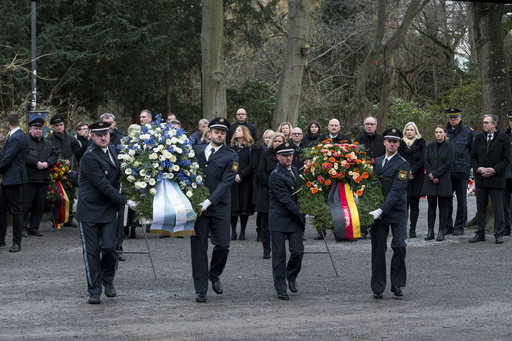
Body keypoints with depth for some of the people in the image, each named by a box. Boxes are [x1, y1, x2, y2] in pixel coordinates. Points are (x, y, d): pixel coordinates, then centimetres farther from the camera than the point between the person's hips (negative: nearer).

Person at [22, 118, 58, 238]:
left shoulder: (48, 144, 17)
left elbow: (54, 156, 11)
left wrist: (47, 163, -9)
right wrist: (37, 163, -18)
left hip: (43, 180, 5)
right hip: (28, 179, -5)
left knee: (39, 205, 8)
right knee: (25, 205, -3)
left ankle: (34, 227, 17)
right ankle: (23, 227, 5)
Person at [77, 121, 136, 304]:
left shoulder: (112, 150, 8)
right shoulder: (89, 157, -17)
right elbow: (103, 185, -20)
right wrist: (124, 201, -19)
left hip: (108, 208, 5)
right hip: (89, 209, -5)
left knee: (109, 247, -6)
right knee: (92, 251, -1)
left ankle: (108, 279, 20)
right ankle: (94, 291, 8)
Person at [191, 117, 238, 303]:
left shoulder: (231, 156, -1)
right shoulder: (196, 150, 10)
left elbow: (226, 182, -10)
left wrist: (210, 201, -20)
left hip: (220, 206, -2)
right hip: (196, 205, 2)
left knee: (222, 245, -6)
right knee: (199, 248, 1)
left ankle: (214, 274, 25)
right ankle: (201, 290, 8)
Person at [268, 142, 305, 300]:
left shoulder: (295, 170, 12)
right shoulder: (275, 176, -12)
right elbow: (285, 199, -17)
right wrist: (302, 212, -18)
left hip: (295, 218, 6)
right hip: (279, 219, -6)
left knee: (298, 251, -4)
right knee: (279, 254, -1)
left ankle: (291, 276, 24)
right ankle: (281, 288, 7)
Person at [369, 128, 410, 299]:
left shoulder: (403, 165, -8)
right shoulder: (377, 161, 12)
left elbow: (396, 191, -17)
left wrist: (381, 210, -23)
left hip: (397, 212, -4)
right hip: (378, 212, 4)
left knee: (399, 246, -10)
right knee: (378, 250, 3)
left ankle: (397, 284, 6)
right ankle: (378, 288, 10)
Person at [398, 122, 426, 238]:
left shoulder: (421, 142, 7)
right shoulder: (401, 144, 11)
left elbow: (422, 159, -2)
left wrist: (412, 171, -11)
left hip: (417, 177, -1)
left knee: (414, 204, 1)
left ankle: (413, 229, 2)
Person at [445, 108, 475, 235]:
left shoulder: (468, 132, 2)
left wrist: (470, 166, -3)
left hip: (461, 172, -3)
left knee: (461, 200, 3)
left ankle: (459, 226, 11)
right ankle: (447, 226, 12)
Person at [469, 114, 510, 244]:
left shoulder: (504, 138, -2)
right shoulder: (479, 138, 11)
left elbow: (506, 159, -4)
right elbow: (473, 157, 11)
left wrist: (494, 170, -15)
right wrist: (478, 168, -7)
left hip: (496, 179, -4)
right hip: (481, 179, 4)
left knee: (498, 208, -3)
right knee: (480, 208, 8)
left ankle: (499, 234, 3)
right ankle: (480, 233, 14)